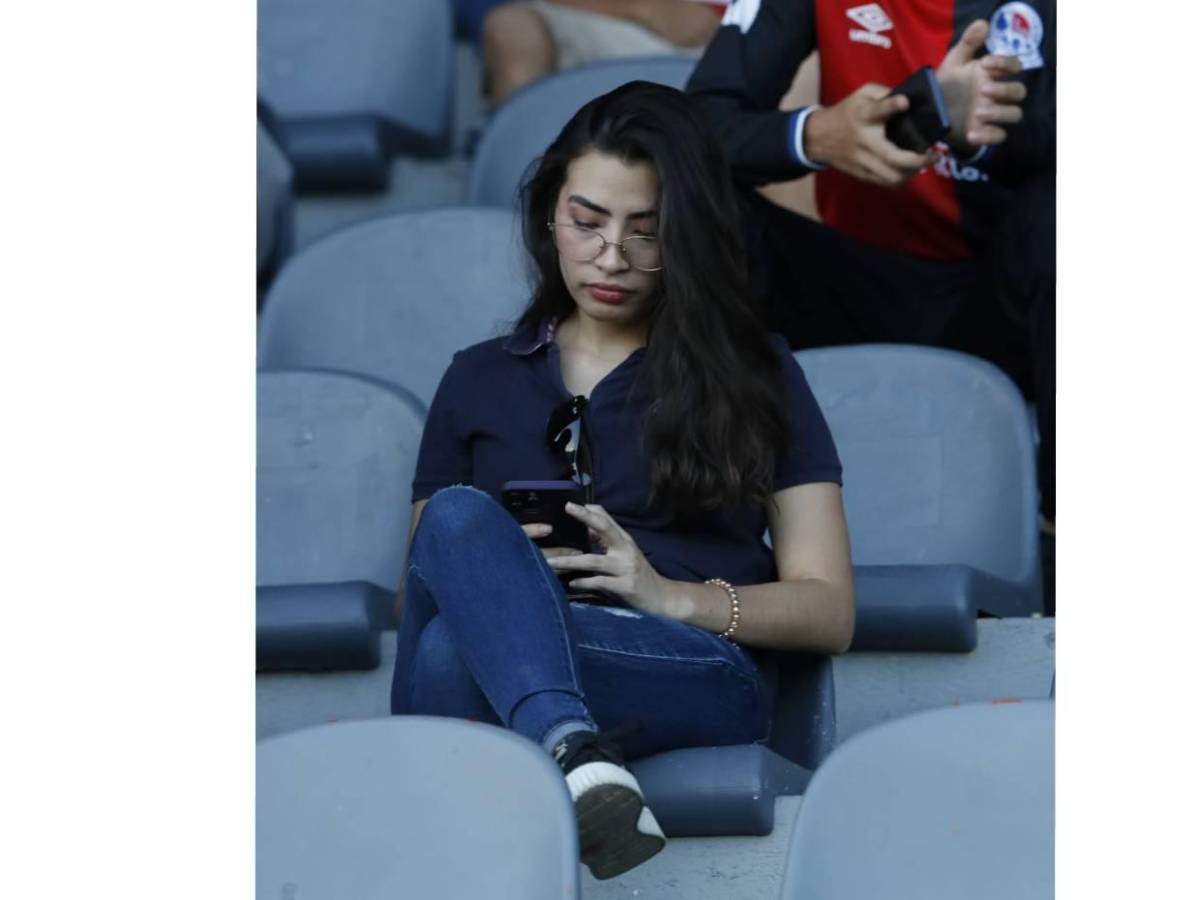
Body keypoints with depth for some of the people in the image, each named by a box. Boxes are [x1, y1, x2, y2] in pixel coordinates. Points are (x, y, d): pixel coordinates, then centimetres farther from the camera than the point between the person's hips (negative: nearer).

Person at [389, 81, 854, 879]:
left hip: (700, 672, -3)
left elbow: (828, 612, 11)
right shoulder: (478, 382, 26)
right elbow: (421, 580, 22)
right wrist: (492, 567, -3)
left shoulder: (754, 374, 18)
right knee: (460, 518, -34)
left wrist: (671, 596, -8)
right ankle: (577, 758, -53)